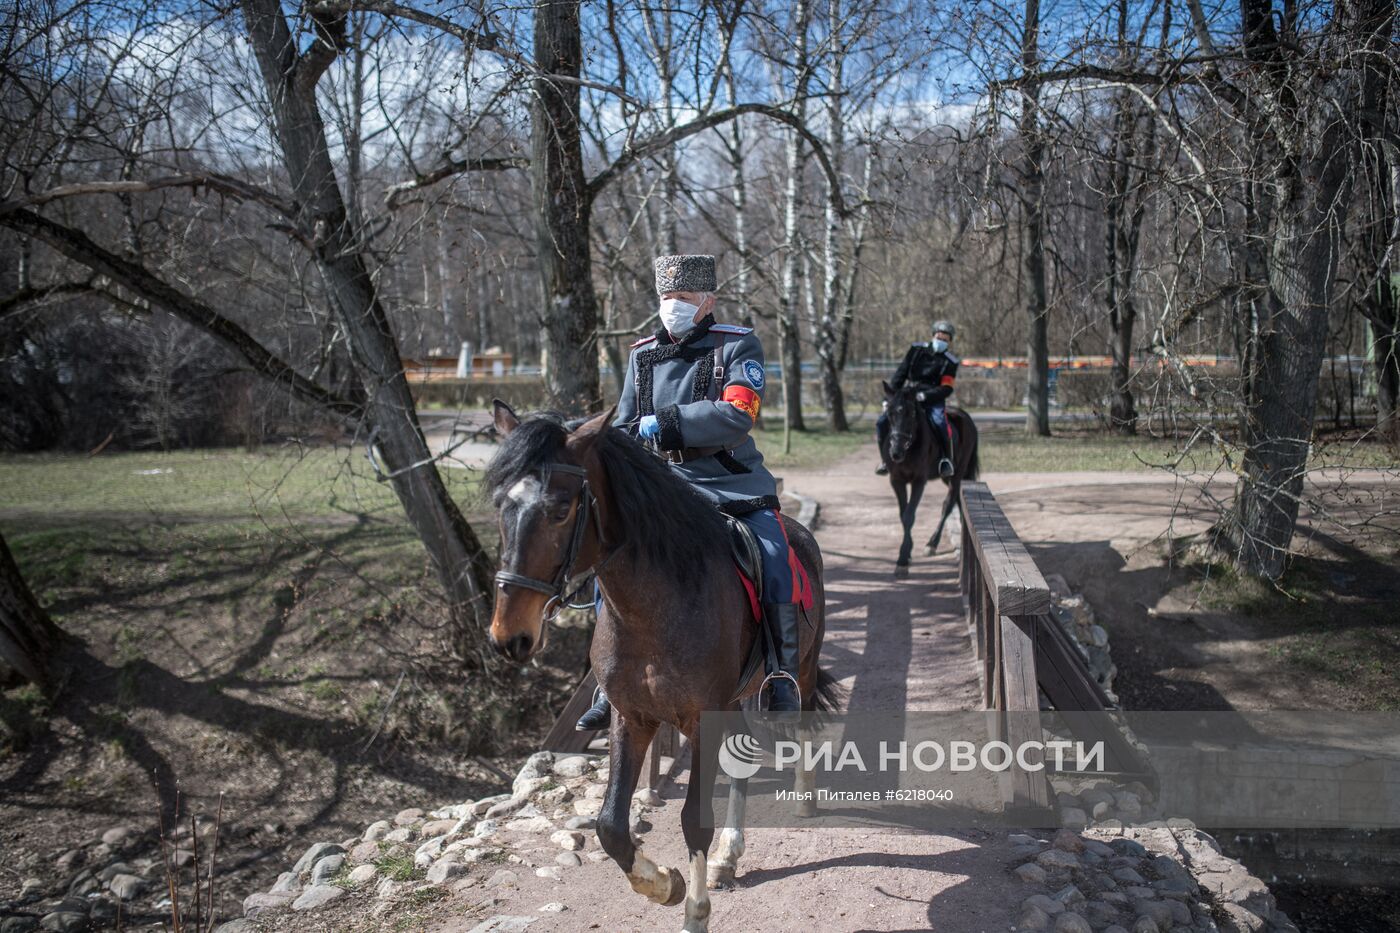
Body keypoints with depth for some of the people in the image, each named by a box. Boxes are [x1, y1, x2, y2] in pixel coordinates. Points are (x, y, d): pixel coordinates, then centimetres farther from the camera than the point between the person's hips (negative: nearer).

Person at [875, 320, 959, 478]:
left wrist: (925, 396, -26)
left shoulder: (950, 362, 0)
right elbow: (900, 374, 9)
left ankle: (947, 459, -13)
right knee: (882, 421, -13)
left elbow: (946, 389, -9)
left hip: (933, 400, -3)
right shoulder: (917, 350, 8)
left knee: (939, 423, -35)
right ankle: (885, 459, 4)